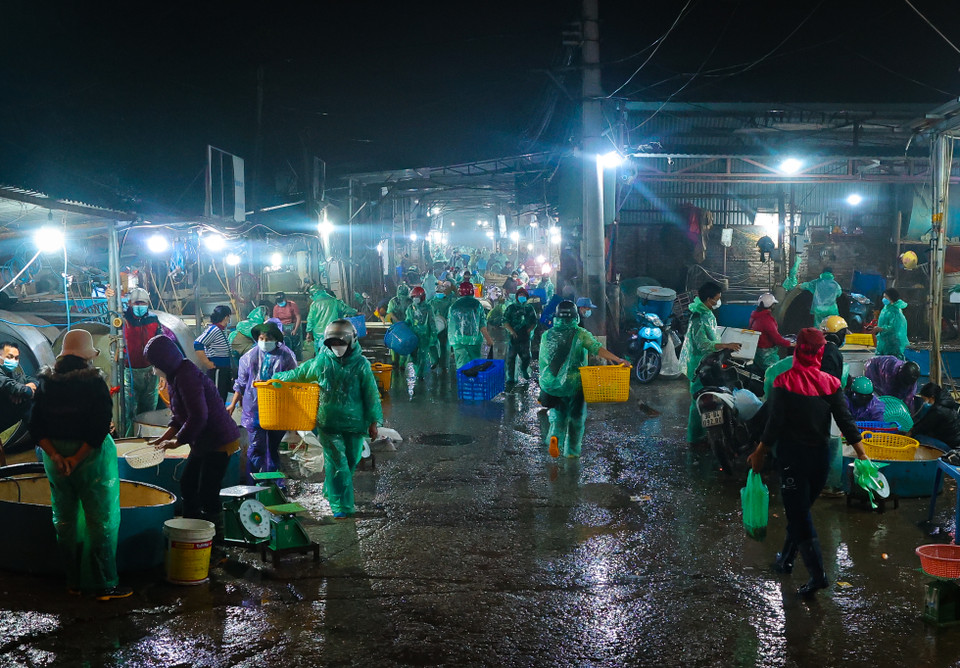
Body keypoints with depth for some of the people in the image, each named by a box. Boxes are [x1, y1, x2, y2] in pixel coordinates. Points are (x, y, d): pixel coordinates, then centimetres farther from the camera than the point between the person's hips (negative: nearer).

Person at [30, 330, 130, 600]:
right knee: (101, 522, 3)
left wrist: (56, 456, -11)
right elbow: (99, 428, -22)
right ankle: (105, 585, 6)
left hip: (56, 459, 5)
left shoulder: (46, 383, 1)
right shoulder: (94, 383, -14)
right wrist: (76, 459, -17)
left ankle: (73, 582, 24)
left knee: (65, 520, 17)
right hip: (91, 457, -5)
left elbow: (36, 426, -4)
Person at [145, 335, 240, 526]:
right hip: (204, 443, 11)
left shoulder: (186, 377, -23)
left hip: (219, 442, -11)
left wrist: (177, 441, -16)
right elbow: (179, 416, 18)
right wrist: (165, 437, 6)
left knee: (207, 494, -6)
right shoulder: (177, 376, 9)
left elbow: (198, 417, -28)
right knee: (187, 485, 17)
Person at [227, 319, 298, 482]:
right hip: (254, 409, -1)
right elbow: (241, 383, 10)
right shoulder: (250, 356, 2)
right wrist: (233, 404, 10)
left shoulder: (286, 356, -1)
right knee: (256, 447, -4)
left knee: (273, 447, 14)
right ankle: (254, 485, 3)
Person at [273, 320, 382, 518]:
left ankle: (331, 492, 34)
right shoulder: (321, 362, 1)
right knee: (337, 463, -7)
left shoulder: (361, 364, -3)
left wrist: (373, 421, -1)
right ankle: (341, 505, -3)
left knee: (351, 461, 9)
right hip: (328, 422, -1)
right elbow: (299, 374, 15)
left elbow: (371, 394, 0)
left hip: (354, 422, 1)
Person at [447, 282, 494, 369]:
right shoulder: (477, 304, 0)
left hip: (458, 340, 1)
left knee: (461, 364, 0)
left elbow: (450, 326, 11)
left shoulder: (454, 305, 7)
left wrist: (451, 340, 23)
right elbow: (482, 325, -4)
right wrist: (488, 339, 1)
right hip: (474, 339, -1)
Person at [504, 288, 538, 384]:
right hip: (513, 336, -2)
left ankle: (524, 370, 38)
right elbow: (505, 321, -1)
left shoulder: (530, 308, 12)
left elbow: (534, 322, 15)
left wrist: (529, 330, -3)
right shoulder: (511, 308, 3)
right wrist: (512, 331, -13)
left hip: (525, 337, 3)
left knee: (526, 357, 9)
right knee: (511, 357, -5)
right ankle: (510, 377, 2)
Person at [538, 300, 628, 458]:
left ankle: (555, 436, -9)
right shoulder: (580, 334, -6)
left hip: (553, 385, 2)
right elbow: (596, 348, -21)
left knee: (558, 415, 18)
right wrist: (617, 360, -27)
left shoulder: (546, 335, 3)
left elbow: (542, 362, 7)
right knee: (576, 417, 14)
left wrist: (544, 382, 18)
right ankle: (572, 451, 17)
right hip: (574, 384, -2)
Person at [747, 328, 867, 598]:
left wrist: (760, 452, -2)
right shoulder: (831, 383, -3)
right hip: (820, 455, 4)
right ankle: (786, 559, 33)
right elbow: (846, 422, -4)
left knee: (798, 514, -1)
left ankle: (817, 573, -11)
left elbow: (775, 423, -12)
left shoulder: (785, 381, -12)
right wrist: (862, 454, 3)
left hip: (792, 455, -4)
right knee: (800, 510, 20)